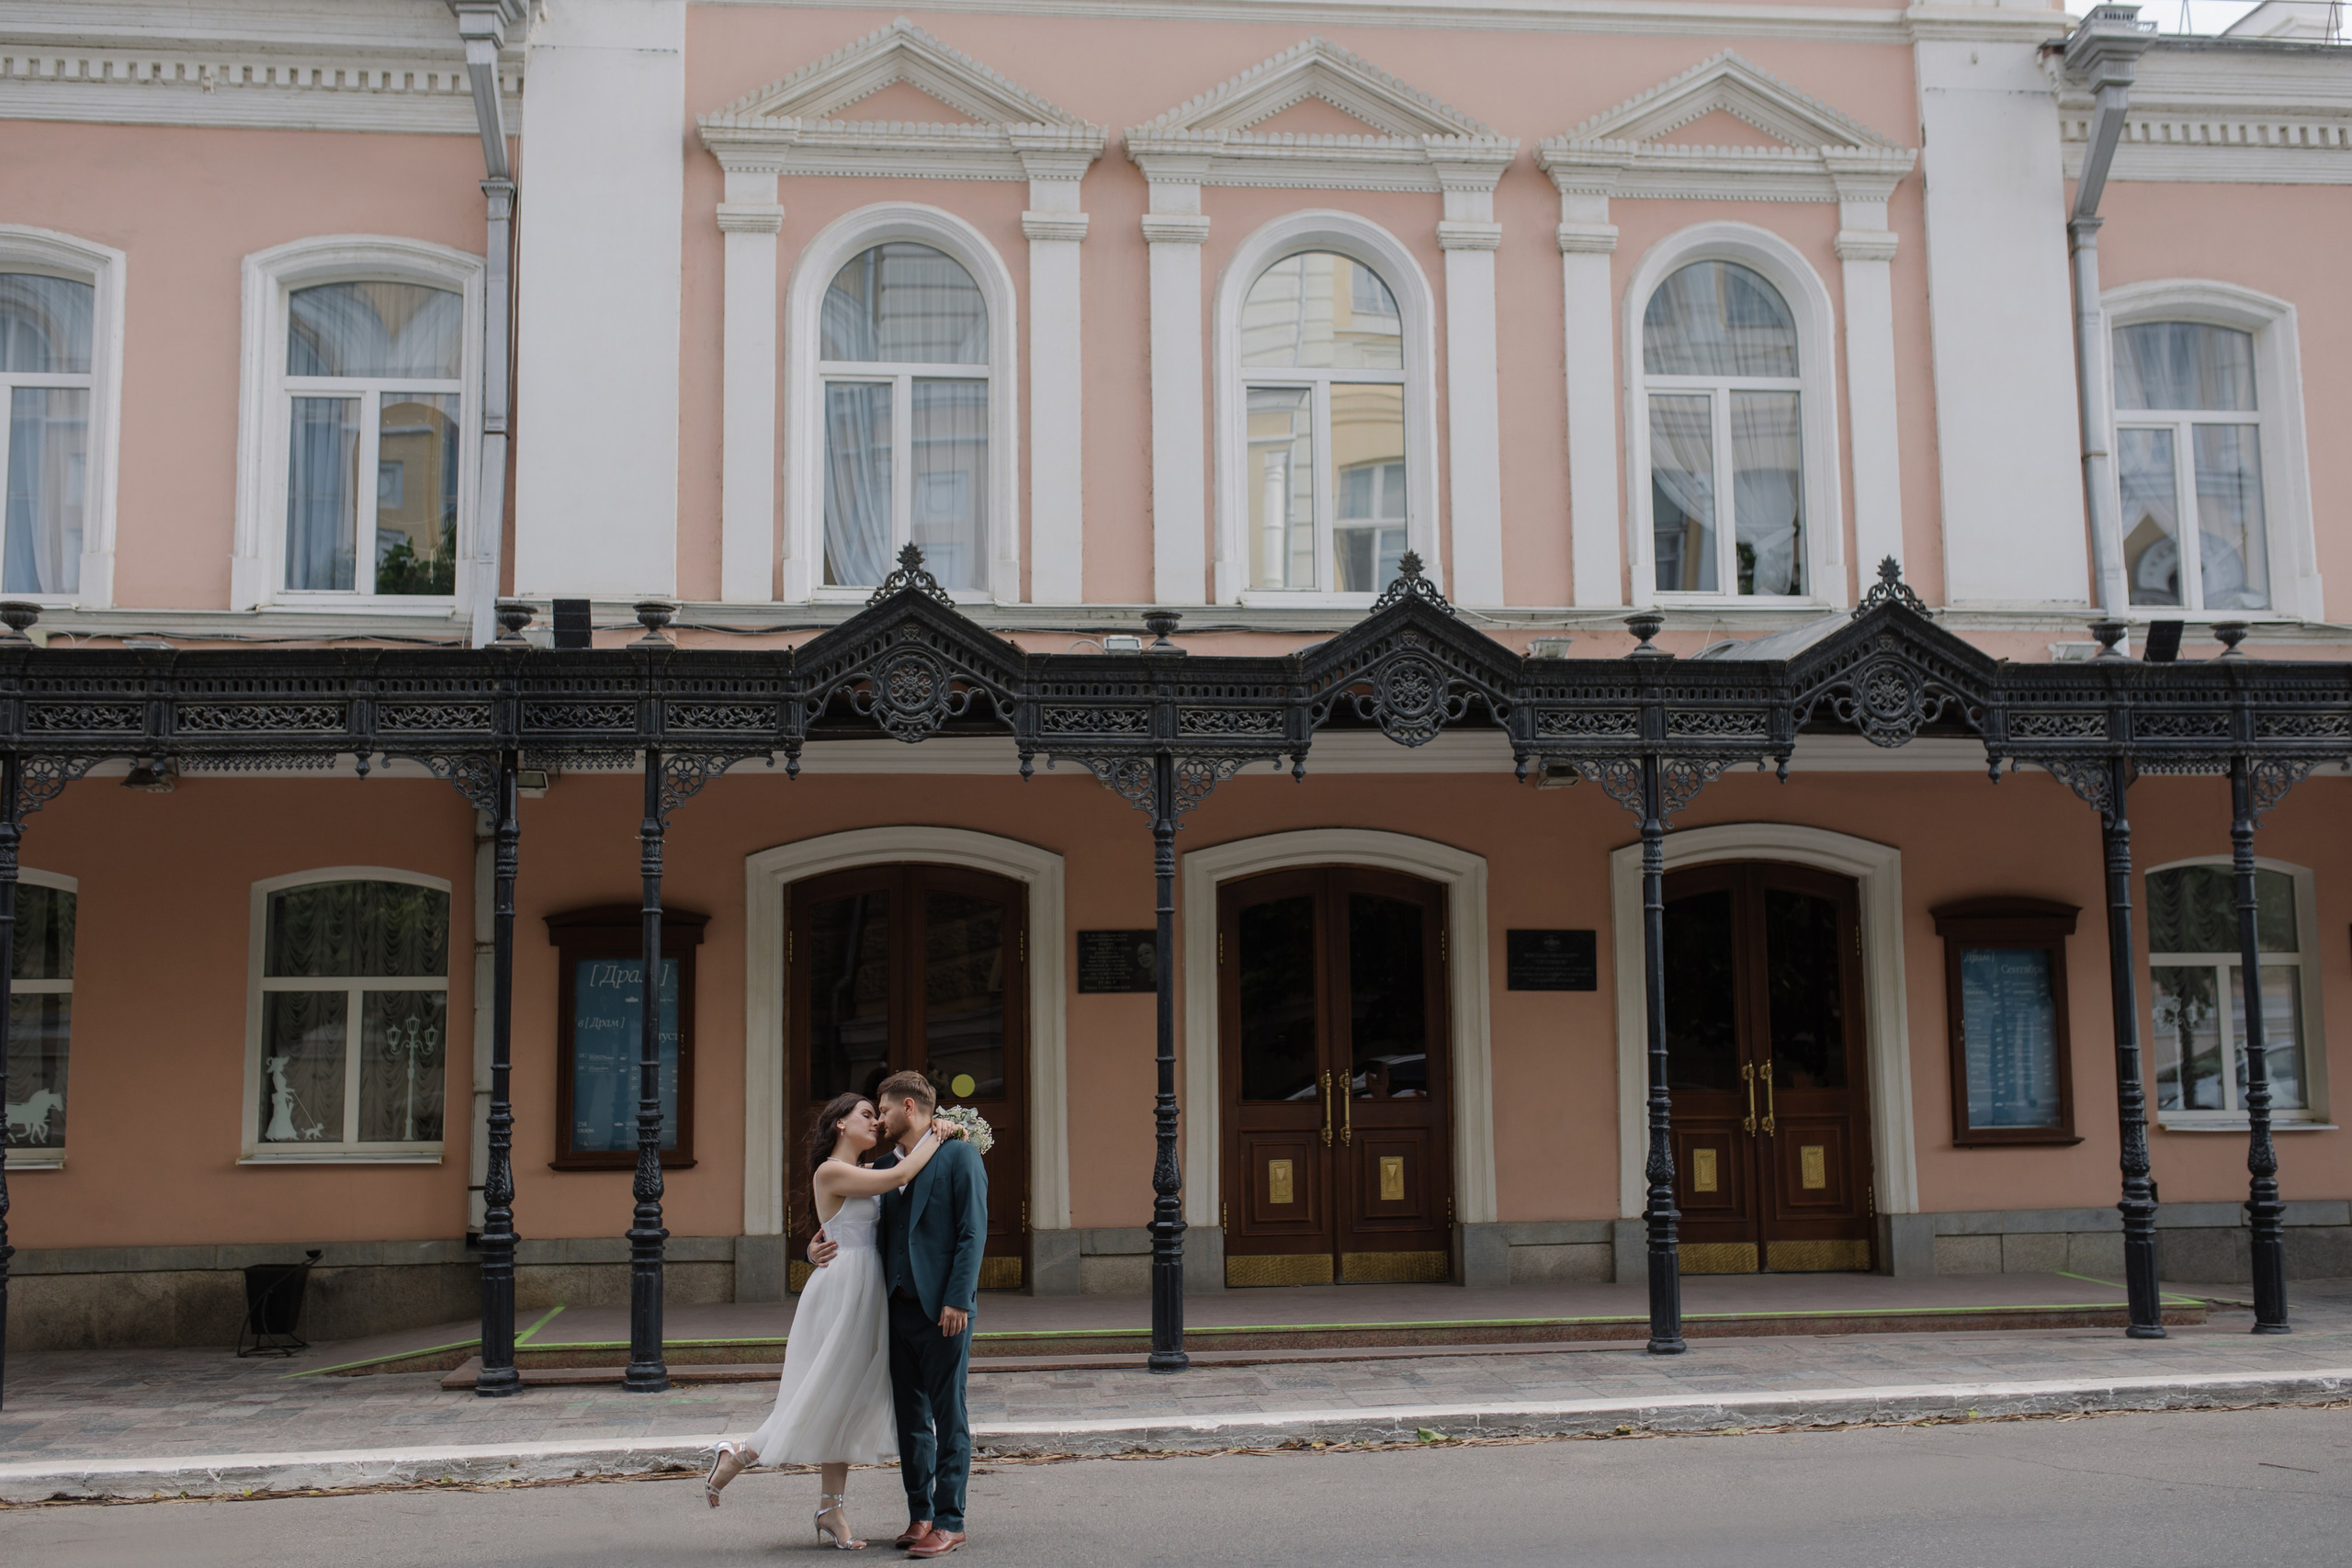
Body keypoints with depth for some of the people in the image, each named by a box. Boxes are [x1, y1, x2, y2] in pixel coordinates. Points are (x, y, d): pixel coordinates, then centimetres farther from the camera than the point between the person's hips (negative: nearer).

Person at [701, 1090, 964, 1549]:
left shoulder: (864, 1175, 17)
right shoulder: (830, 1172, -10)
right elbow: (901, 1175, -15)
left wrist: (931, 1134, -1)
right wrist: (938, 1136, -4)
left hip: (868, 1296, 9)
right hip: (841, 1291, -9)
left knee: (848, 1404, 8)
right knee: (824, 1398, -5)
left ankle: (832, 1511, 10)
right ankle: (736, 1457, 10)